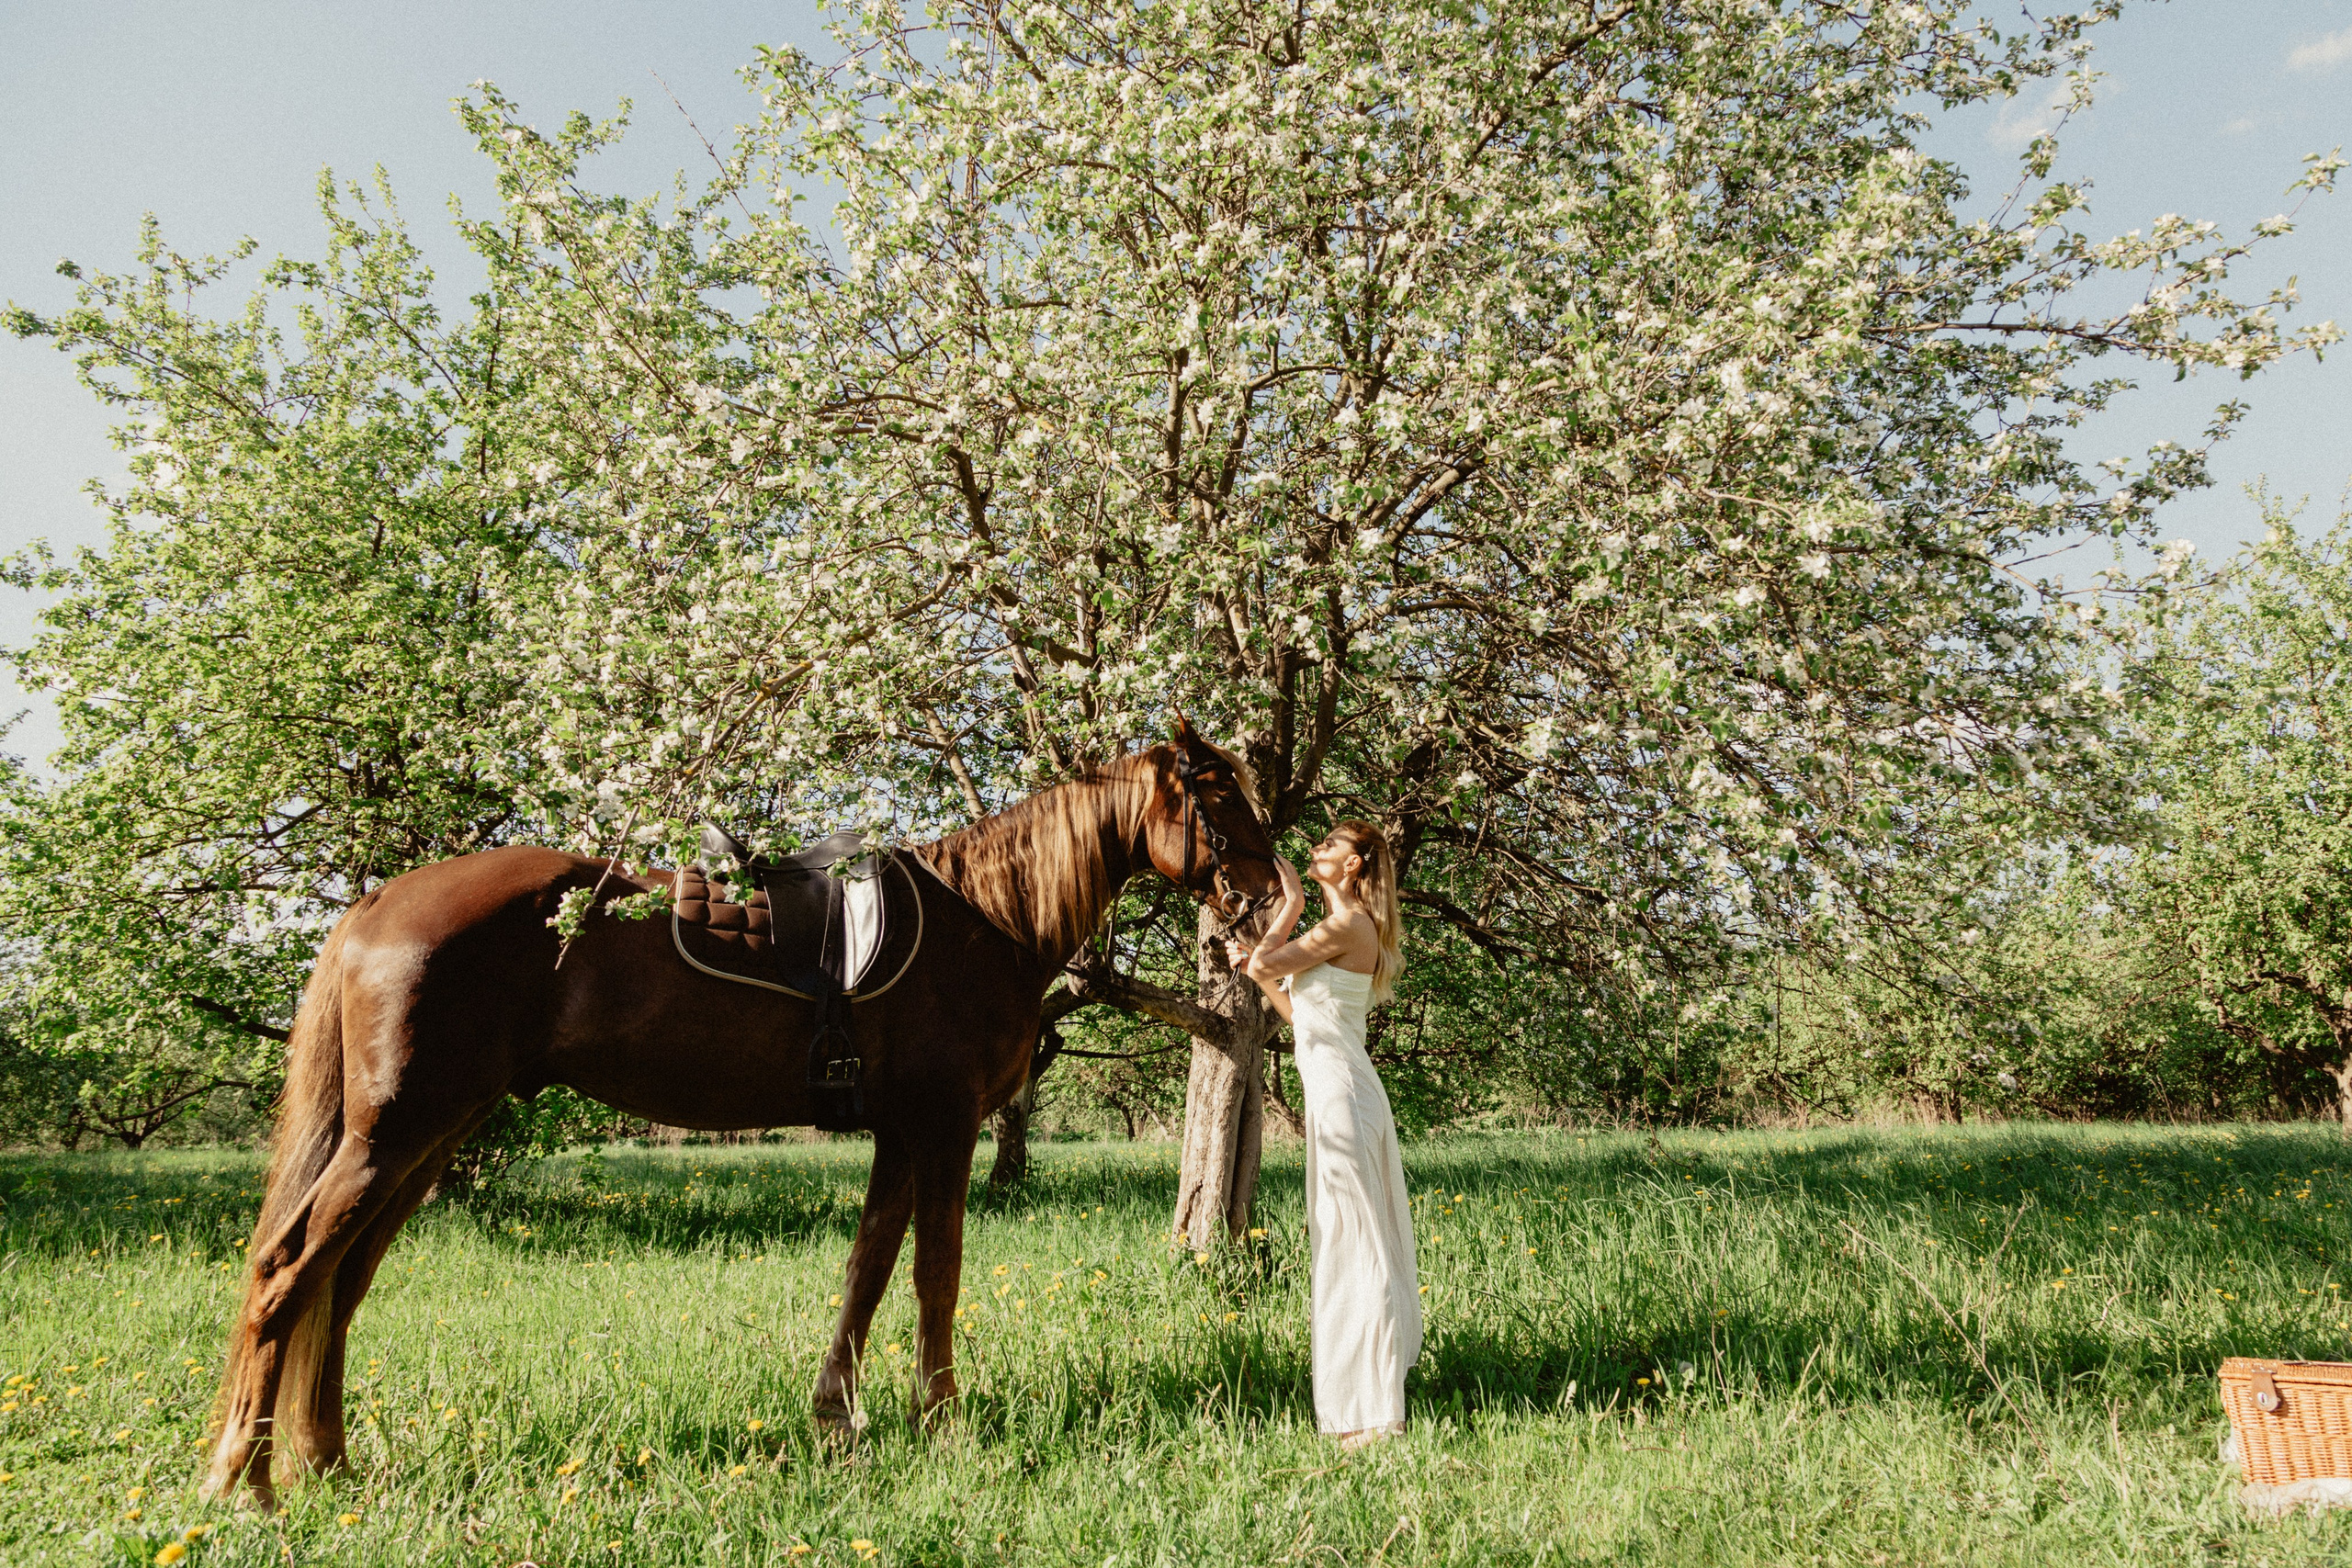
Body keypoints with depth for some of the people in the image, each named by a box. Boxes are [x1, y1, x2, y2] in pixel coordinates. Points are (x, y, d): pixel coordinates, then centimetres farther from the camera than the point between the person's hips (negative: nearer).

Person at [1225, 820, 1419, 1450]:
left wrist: (1291, 902, -2)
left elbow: (1266, 961, -14)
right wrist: (1254, 967, 20)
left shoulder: (1348, 925, -12)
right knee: (1360, 1240, 15)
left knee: (1353, 1242, -7)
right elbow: (1299, 1010, 23)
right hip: (1347, 1090, 10)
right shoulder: (1348, 929, 19)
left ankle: (1371, 1413, -2)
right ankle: (1373, 1394, 25)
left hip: (1340, 1092, -10)